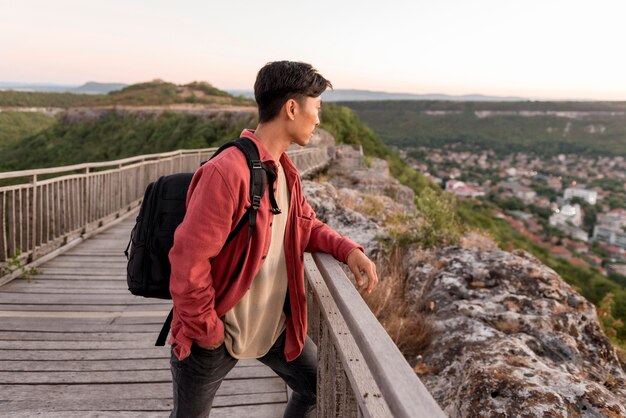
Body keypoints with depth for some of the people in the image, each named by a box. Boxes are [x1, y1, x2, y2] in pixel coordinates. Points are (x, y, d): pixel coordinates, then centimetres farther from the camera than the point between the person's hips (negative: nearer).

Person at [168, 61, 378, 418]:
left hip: (276, 326, 7)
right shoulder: (226, 172, -27)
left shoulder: (286, 171, 1)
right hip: (217, 335, -7)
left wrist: (348, 249, -5)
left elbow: (306, 226, 13)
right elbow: (188, 261, -26)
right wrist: (209, 334, -17)